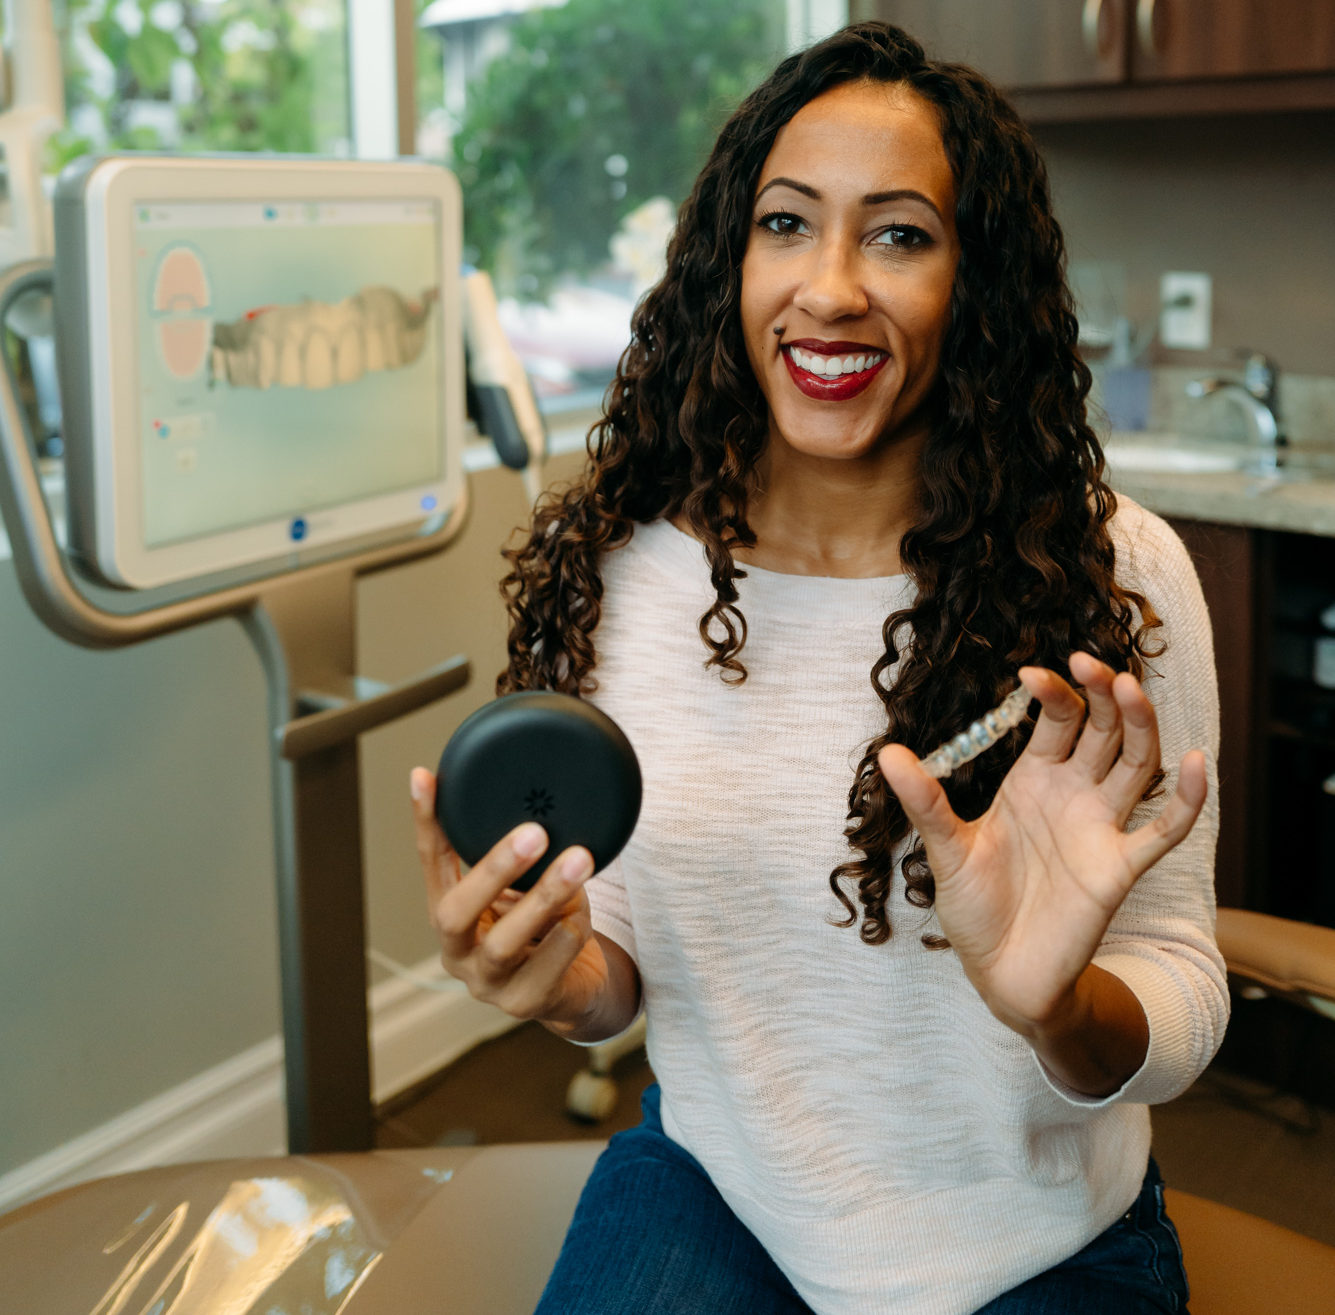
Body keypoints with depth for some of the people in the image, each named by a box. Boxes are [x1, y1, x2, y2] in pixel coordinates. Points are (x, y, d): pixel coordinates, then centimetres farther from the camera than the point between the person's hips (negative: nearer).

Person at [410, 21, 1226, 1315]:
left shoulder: (1113, 574, -12)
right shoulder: (607, 569, -6)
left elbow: (1183, 1010, -9)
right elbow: (616, 972, 2)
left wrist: (1058, 1009, -30)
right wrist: (565, 979, -20)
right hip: (713, 1182, 1)